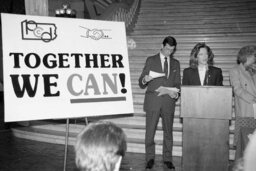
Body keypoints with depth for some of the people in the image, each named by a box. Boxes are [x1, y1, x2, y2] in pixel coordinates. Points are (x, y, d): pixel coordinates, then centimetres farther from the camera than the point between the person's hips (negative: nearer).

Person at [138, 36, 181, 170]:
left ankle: (167, 159, 18)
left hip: (168, 101, 2)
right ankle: (150, 158, 12)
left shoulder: (176, 63, 14)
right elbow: (141, 83, 2)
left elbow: (177, 84, 15)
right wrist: (145, 79, -21)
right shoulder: (151, 60, 5)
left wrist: (175, 92, -7)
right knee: (150, 131, -1)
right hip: (153, 100, -2)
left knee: (168, 131, 7)